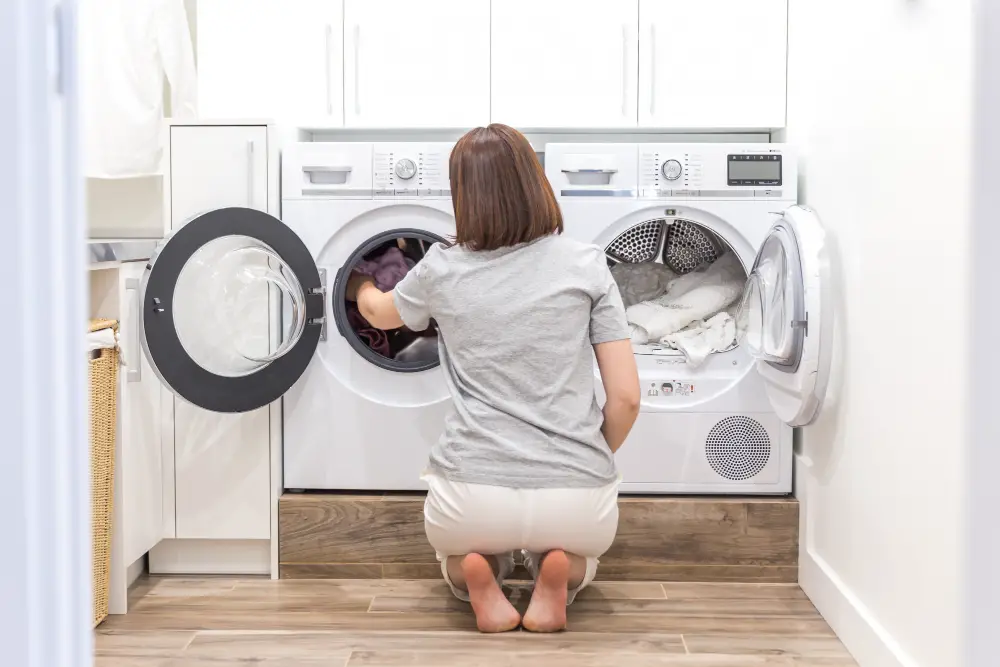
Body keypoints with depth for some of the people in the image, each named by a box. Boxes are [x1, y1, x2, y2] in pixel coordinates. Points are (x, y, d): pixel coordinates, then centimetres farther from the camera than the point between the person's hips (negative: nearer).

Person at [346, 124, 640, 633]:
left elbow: (378, 312, 25)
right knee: (581, 554, 38)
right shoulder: (587, 266, 0)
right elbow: (625, 398, -1)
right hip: (578, 494, 0)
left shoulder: (442, 270, 2)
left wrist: (359, 284, 49)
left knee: (453, 543, 38)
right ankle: (559, 577, 3)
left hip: (473, 493, 0)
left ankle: (475, 574, 3)